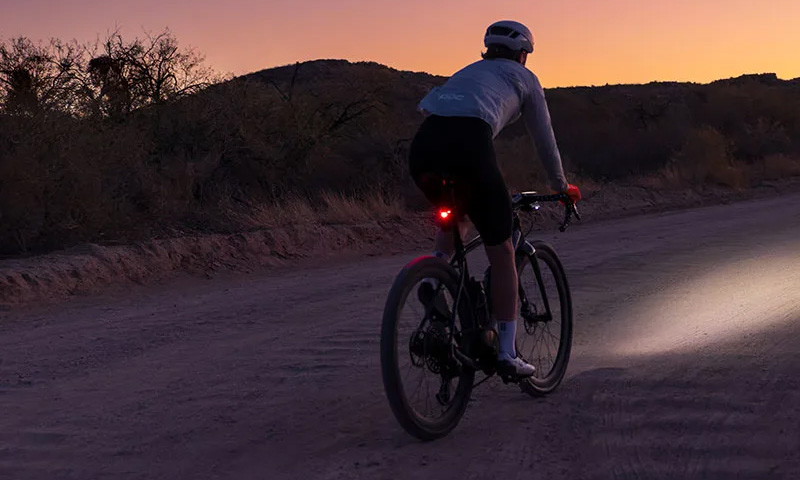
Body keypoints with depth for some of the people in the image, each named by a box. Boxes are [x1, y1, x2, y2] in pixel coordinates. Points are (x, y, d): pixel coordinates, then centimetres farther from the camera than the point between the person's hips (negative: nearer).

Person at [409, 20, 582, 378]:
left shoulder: (468, 72, 38)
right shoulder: (523, 78, 25)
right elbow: (544, 139, 28)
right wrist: (561, 187, 44)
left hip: (422, 147, 5)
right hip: (468, 146, -5)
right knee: (501, 252, 8)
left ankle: (433, 278, 10)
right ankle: (507, 354, 9)